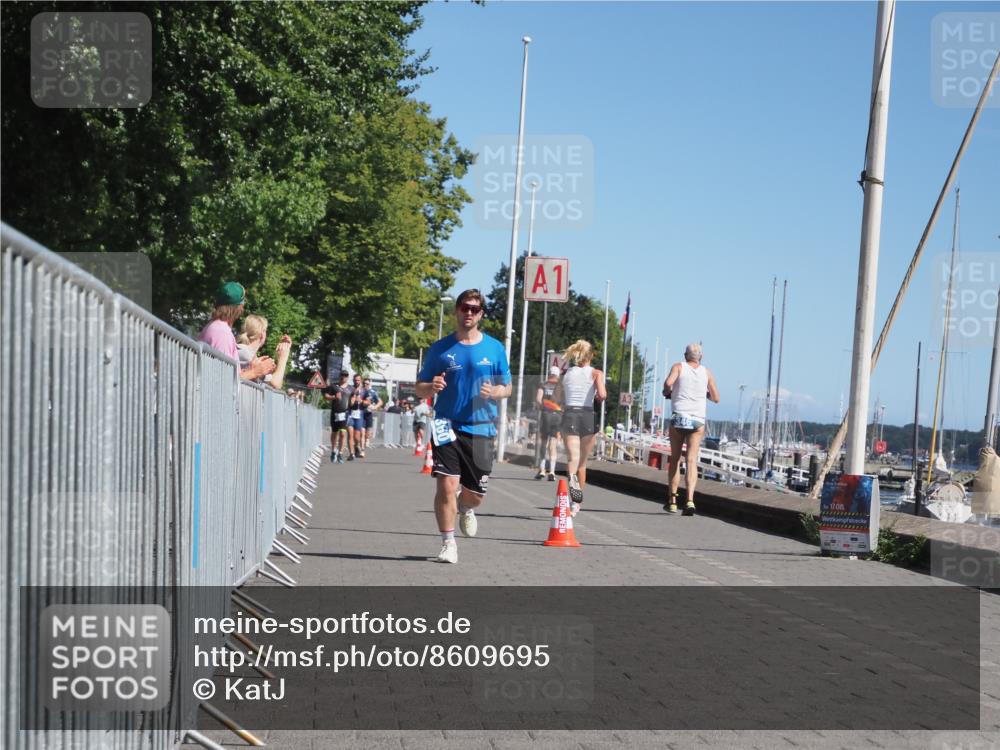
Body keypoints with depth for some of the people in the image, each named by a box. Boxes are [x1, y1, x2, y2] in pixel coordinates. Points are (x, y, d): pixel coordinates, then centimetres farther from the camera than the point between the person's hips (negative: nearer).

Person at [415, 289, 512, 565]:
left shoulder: (495, 348, 4)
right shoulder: (440, 348, 2)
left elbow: (507, 387, 11)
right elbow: (419, 389, 6)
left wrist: (494, 392, -12)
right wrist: (432, 387, -17)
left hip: (481, 429, 1)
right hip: (448, 427, -1)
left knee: (476, 494, 7)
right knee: (446, 485, -14)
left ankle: (465, 508, 44)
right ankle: (448, 543, 2)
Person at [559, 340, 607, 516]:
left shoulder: (566, 373, 11)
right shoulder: (596, 373, 3)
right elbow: (602, 395, -13)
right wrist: (602, 396, 9)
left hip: (569, 415, 1)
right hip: (588, 416, -1)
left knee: (572, 458, -11)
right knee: (583, 463, 13)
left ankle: (572, 479, -46)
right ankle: (576, 504, 18)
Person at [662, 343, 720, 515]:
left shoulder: (679, 367, 5)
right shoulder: (707, 372, 11)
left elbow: (668, 382, -15)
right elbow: (716, 398, 13)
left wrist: (667, 391, 6)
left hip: (679, 418, -1)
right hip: (698, 421, 1)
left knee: (675, 459, 12)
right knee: (691, 461, -4)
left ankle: (672, 500, 11)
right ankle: (690, 499, -20)